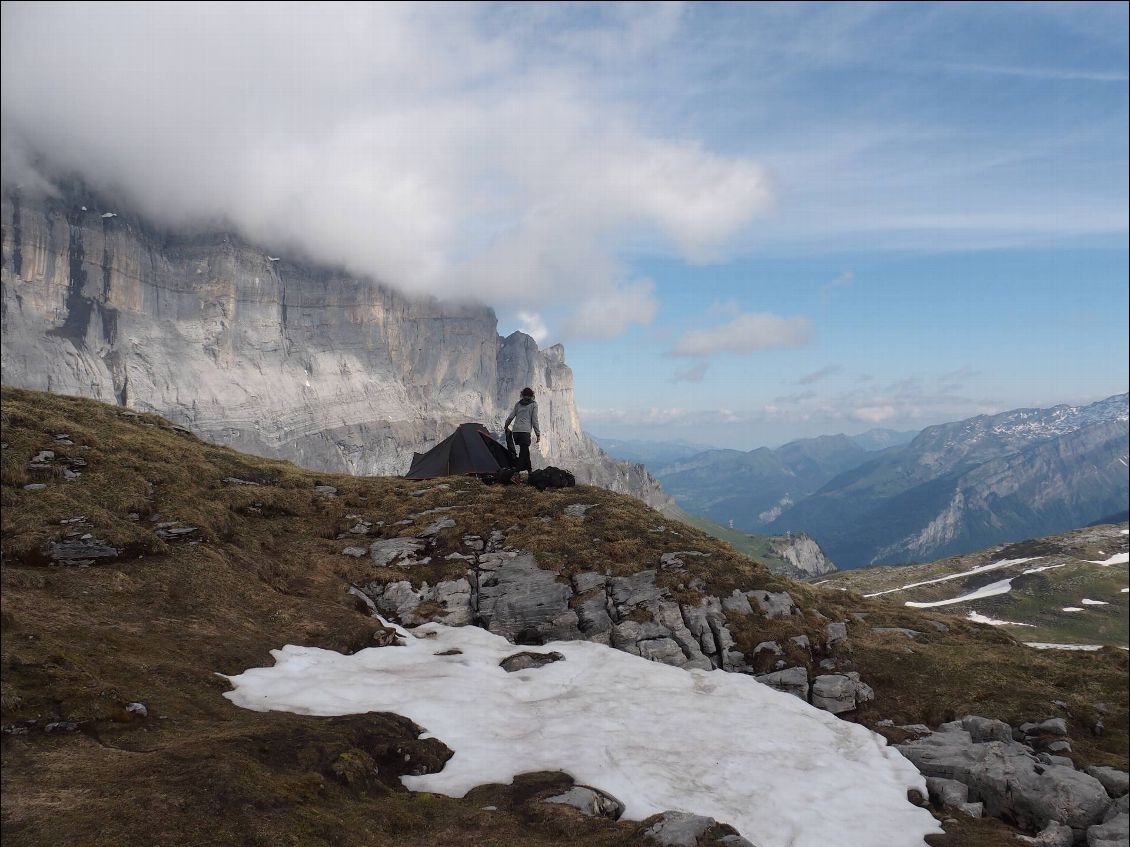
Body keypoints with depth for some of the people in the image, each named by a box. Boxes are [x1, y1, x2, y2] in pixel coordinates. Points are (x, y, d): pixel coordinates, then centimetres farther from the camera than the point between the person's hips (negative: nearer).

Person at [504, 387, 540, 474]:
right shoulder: (533, 404, 6)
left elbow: (511, 416, 15)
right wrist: (538, 434, 6)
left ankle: (529, 468, 32)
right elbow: (534, 420, 1)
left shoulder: (518, 403, 16)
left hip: (515, 430, 5)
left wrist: (506, 426, 33)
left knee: (525, 449, 19)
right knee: (523, 451, -7)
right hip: (525, 431, -5)